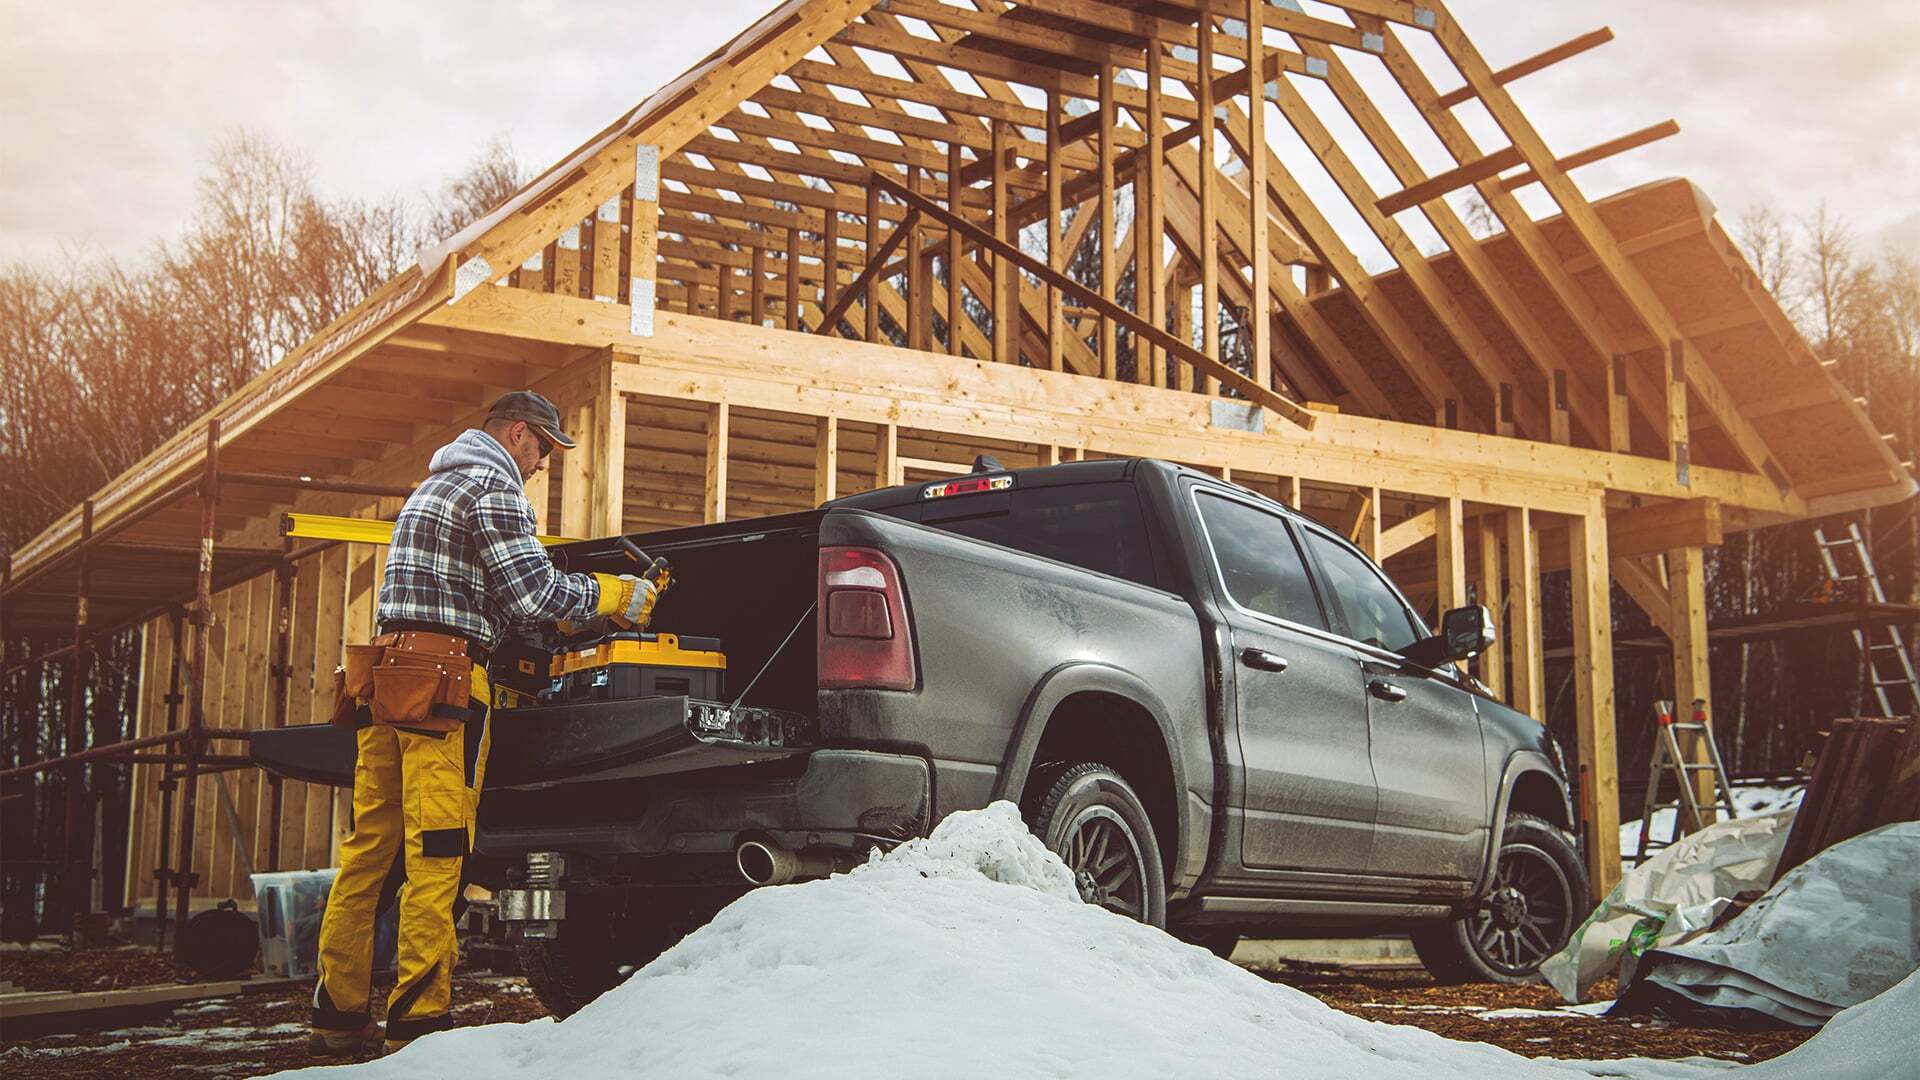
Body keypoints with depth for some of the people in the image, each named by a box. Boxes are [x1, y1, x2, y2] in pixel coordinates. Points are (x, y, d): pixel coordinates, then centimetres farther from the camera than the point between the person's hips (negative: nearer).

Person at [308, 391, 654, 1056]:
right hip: (441, 682, -9)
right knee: (435, 853, -8)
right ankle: (418, 1019, -8)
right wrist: (611, 595, 0)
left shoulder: (433, 486, 27)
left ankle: (339, 1013, 11)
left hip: (385, 673, 9)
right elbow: (531, 593, -12)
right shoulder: (493, 488, -4)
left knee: (369, 848, 8)